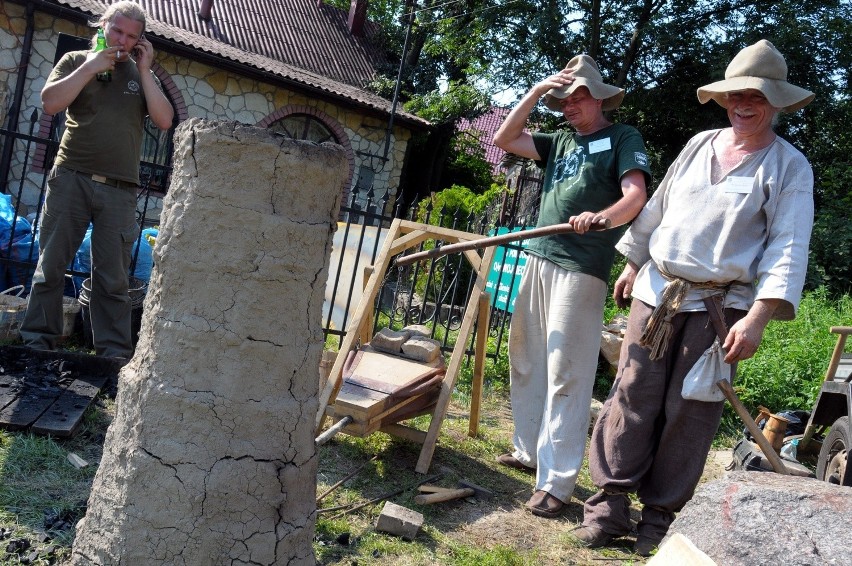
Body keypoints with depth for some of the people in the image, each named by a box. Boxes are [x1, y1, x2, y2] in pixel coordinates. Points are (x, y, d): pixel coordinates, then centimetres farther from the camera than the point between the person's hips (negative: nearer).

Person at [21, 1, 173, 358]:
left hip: (120, 191, 1)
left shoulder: (142, 75, 14)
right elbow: (50, 103, -5)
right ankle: (37, 342, 9)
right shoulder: (76, 60, 11)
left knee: (112, 278, 1)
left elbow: (164, 121, 0)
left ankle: (114, 353, 4)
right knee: (50, 266, 1)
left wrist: (144, 71, -2)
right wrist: (92, 66, -7)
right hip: (70, 179, 0)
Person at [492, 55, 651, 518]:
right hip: (538, 259, 7)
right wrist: (537, 91, 7)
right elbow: (503, 139, 14)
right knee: (526, 363, 12)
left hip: (580, 269, -7)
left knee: (565, 375, -9)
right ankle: (529, 451, 26)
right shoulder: (560, 141, 22)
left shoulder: (622, 137, 4)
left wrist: (603, 217, -31)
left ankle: (556, 483, -6)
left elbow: (635, 194, -10)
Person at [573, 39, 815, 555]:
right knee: (633, 397, 2)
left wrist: (758, 318, -19)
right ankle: (611, 504, 11)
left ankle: (660, 517, 15)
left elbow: (788, 248, -9)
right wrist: (633, 265, 21)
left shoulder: (789, 167, -1)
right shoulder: (700, 145, 12)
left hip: (720, 306, -3)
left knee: (689, 413, 1)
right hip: (657, 291, 4)